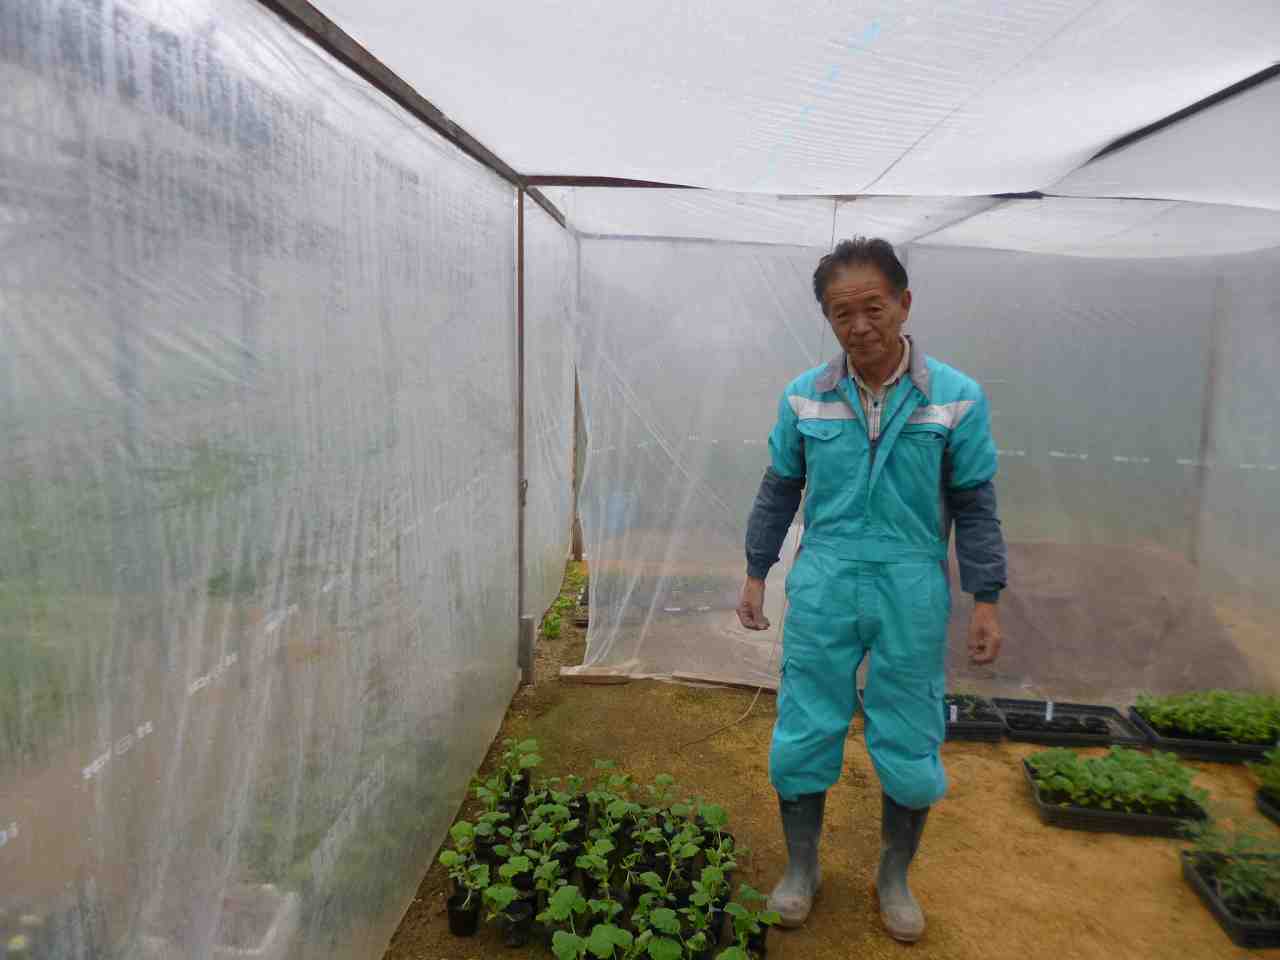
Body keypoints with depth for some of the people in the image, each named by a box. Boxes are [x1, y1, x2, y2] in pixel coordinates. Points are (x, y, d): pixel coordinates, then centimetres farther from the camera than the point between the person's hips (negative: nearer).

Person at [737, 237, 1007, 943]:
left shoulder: (955, 398, -4)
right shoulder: (804, 396, 0)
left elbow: (974, 506, 1)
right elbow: (778, 492, 8)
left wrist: (985, 600, -1)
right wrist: (755, 575, 8)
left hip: (912, 594, -1)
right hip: (821, 591, 1)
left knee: (910, 750, 12)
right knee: (802, 738, 9)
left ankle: (894, 878, 38)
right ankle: (801, 868, 33)